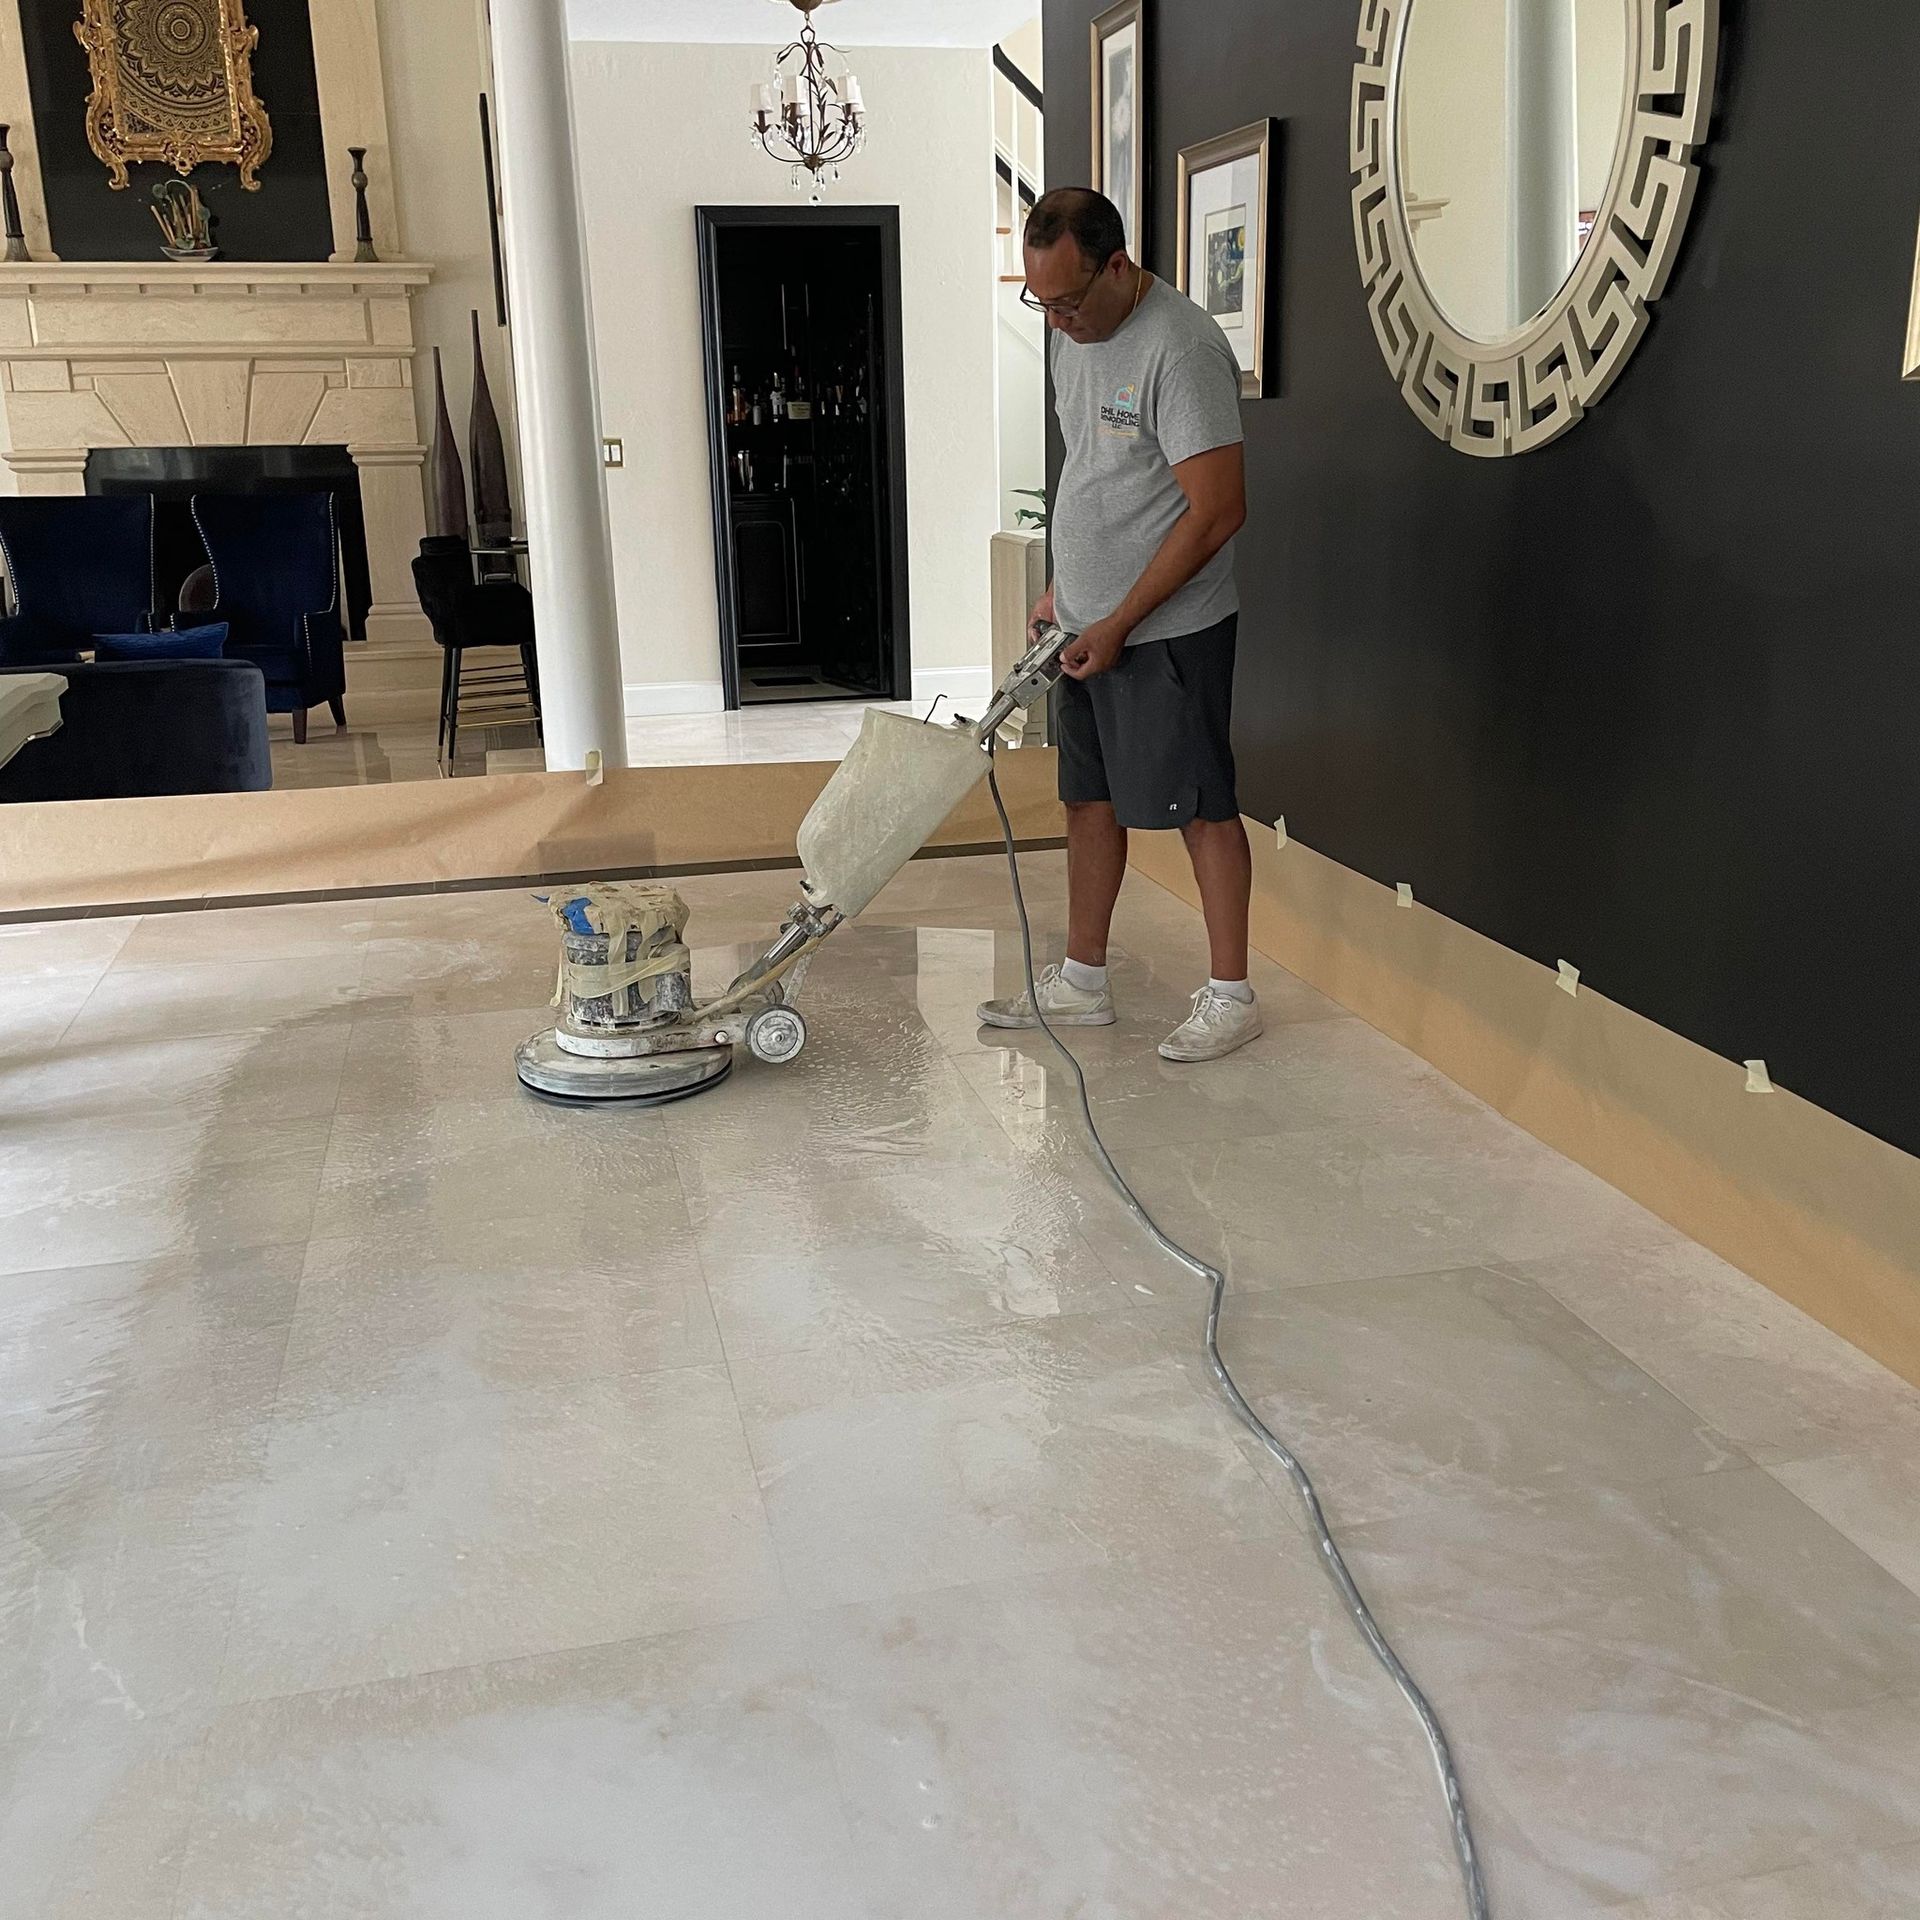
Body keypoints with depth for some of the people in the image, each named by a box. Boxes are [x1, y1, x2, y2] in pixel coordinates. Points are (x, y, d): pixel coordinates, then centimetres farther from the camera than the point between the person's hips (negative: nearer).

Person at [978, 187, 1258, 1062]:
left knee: (1200, 805, -1)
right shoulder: (1070, 333, 9)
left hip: (1168, 630, -9)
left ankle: (1231, 994, 10)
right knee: (1091, 796, 13)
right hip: (1086, 625, 9)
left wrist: (1119, 623, -20)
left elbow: (1217, 510, -22)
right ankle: (1082, 982, 23)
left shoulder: (1181, 349, -20)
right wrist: (1059, 588, 17)